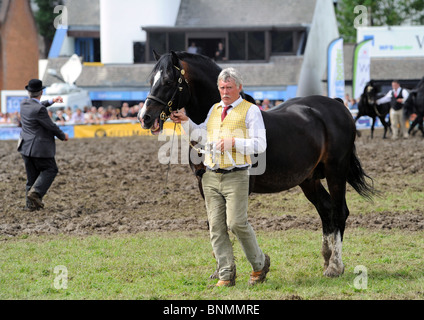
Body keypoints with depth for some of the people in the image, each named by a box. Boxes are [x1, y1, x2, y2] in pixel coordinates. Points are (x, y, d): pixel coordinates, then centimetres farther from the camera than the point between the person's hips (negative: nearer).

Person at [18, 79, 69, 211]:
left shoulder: (24, 104, 3)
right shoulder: (39, 110, -22)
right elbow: (51, 126, -14)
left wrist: (51, 101, 27)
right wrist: (63, 136, 3)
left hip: (26, 147, 8)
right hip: (40, 148, -8)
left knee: (32, 175, 14)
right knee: (50, 170, 8)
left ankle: (31, 203, 14)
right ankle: (36, 192, -9)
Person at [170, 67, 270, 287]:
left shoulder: (250, 111, -1)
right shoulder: (214, 110, 17)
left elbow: (260, 145, -9)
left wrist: (234, 142, -20)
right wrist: (185, 121, 16)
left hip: (235, 176, -6)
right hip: (211, 177, 6)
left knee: (236, 223, -13)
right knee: (216, 226, 1)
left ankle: (259, 263, 9)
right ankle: (226, 275, 5)